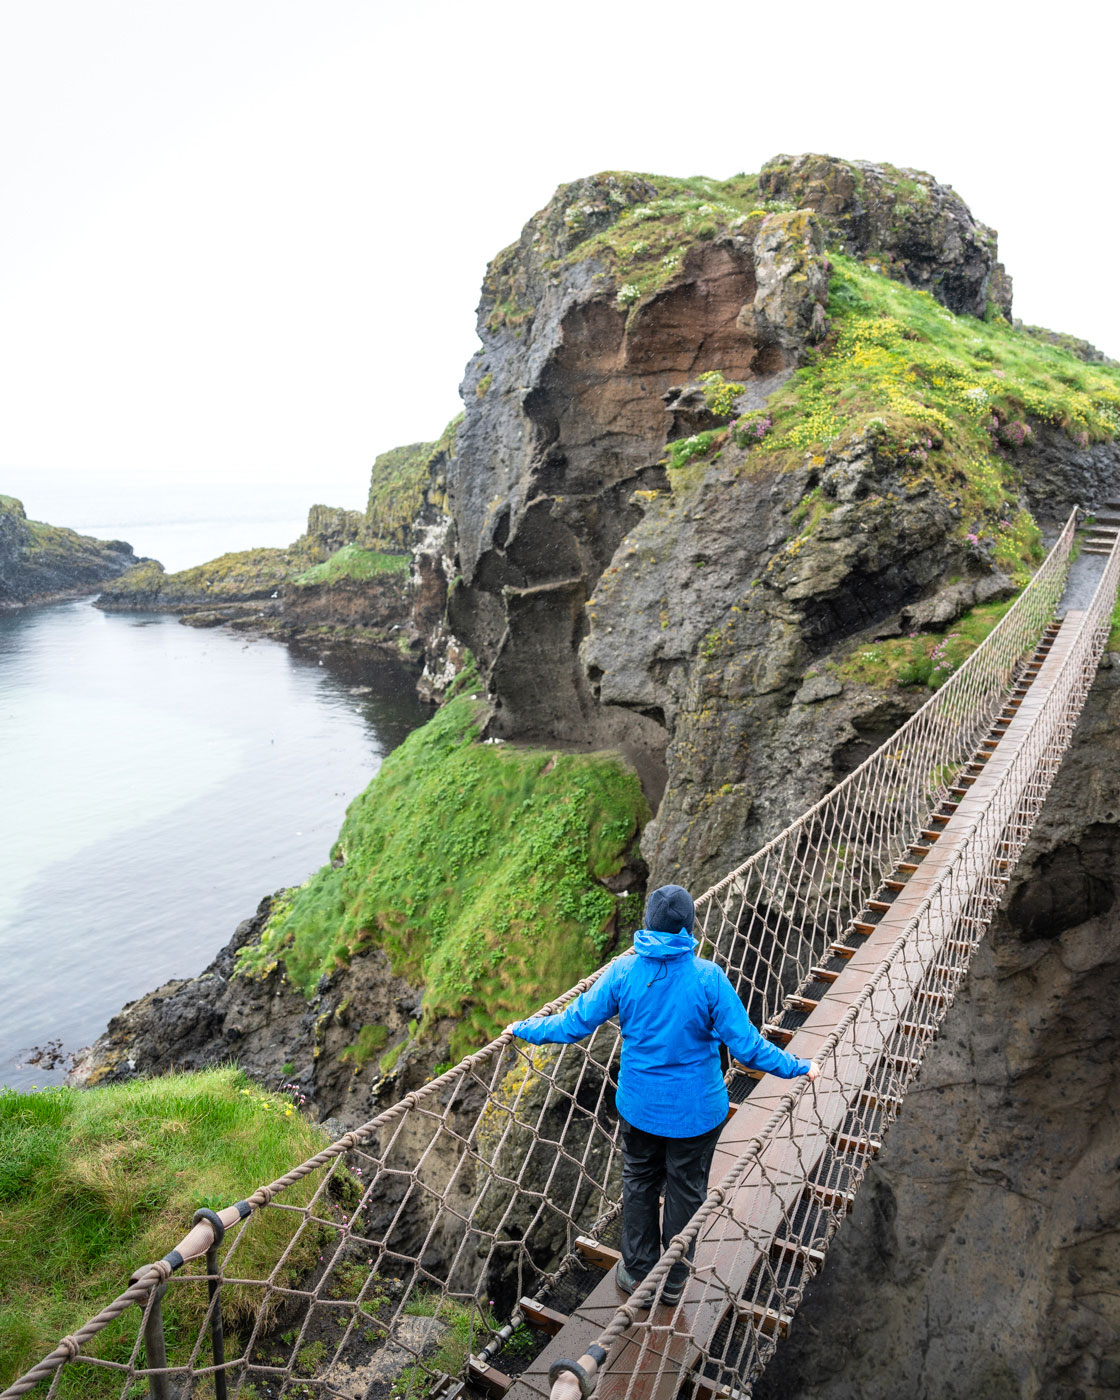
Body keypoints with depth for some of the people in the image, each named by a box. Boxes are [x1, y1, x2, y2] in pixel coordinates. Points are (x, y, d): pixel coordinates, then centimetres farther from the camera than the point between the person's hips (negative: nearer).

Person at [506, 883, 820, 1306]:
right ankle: (674, 1281, 38)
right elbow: (746, 1046, -19)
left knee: (640, 1184, 23)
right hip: (694, 1111, -1)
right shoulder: (708, 978, -22)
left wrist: (523, 1029, 7)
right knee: (685, 1191, 20)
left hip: (639, 1105, 2)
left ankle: (638, 1272, 39)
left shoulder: (624, 971, -16)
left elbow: (574, 1024, -9)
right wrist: (798, 1067, -3)